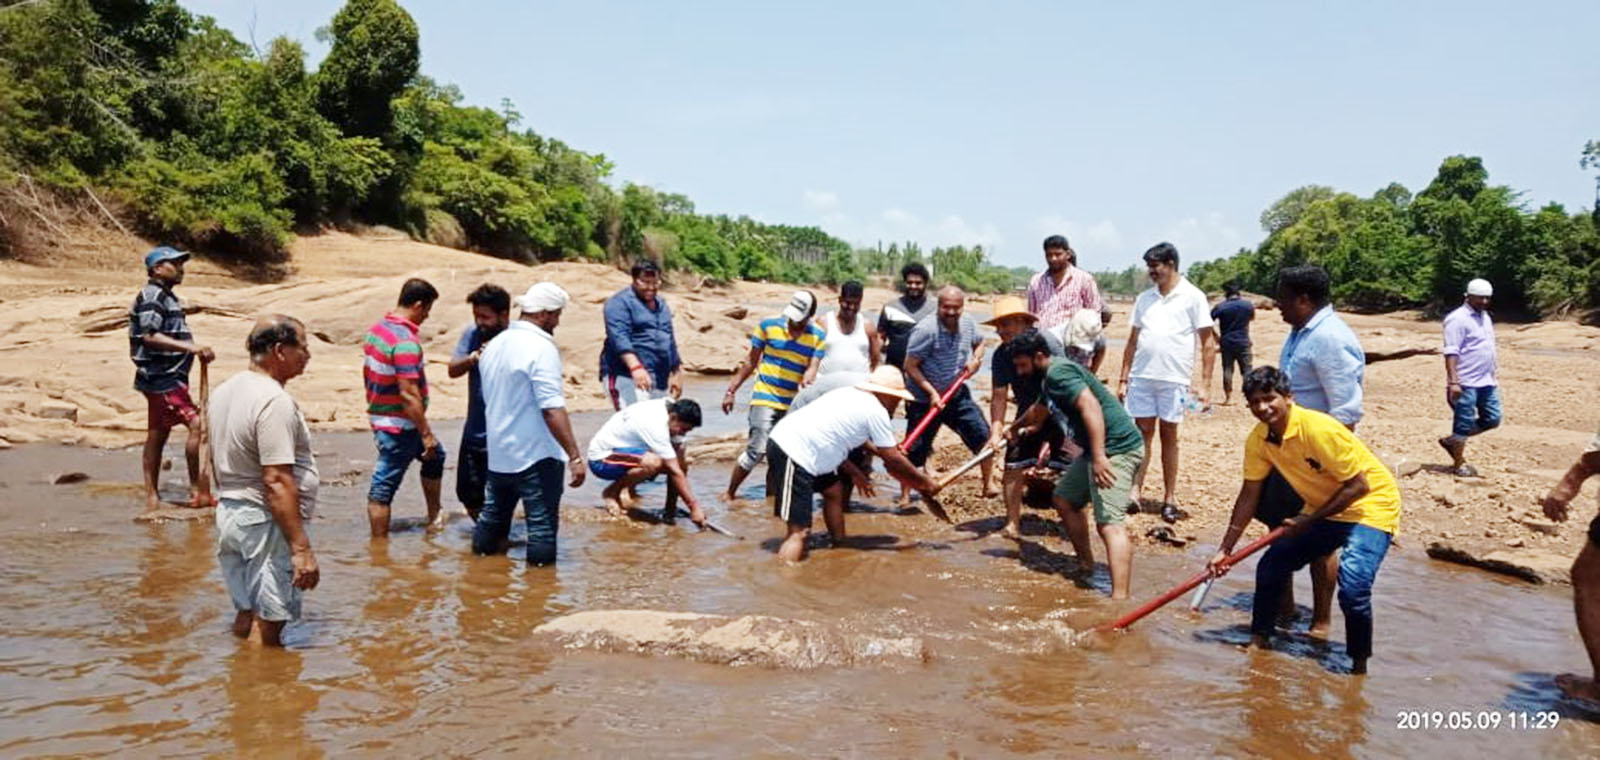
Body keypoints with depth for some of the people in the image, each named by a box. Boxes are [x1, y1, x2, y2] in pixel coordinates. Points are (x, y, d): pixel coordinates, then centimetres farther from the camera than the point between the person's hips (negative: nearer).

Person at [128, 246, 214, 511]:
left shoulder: (166, 297, 19)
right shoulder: (152, 296, -13)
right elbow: (150, 335, -25)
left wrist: (199, 351, 13)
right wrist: (189, 346, -32)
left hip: (167, 376, 11)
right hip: (162, 377, -11)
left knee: (157, 434, 14)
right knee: (196, 424, -16)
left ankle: (152, 497, 21)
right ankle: (198, 490, -13)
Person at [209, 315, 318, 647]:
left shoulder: (224, 391, 10)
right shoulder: (274, 402, -20)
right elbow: (277, 482, -26)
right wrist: (301, 548, -25)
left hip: (229, 512, 10)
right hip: (266, 521, -10)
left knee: (246, 616, 19)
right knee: (267, 626, -1)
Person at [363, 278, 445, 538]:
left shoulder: (376, 329, 5)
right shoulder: (406, 342, -24)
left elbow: (367, 372, 15)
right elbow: (408, 394, -26)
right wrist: (426, 434, -20)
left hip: (380, 417, 10)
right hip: (399, 426, -10)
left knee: (435, 456, 26)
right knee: (383, 488, 0)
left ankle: (434, 520, 36)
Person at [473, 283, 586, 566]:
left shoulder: (494, 345, 9)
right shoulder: (541, 348, -18)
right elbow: (552, 410, -24)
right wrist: (575, 457, -23)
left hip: (498, 454, 9)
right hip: (536, 456, -9)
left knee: (493, 517, 22)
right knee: (542, 525, 1)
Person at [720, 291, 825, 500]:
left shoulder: (818, 336, 0)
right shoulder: (768, 325, -2)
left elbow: (812, 368, -8)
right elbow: (751, 361, 5)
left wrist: (805, 382, -31)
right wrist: (731, 390, 5)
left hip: (795, 404, 3)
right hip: (765, 397, -2)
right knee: (757, 450, -10)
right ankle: (729, 494, 3)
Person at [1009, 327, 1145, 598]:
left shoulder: (1059, 373, -12)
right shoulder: (1051, 379, 21)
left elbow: (1090, 406, -26)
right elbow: (1039, 412, 43)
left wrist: (1099, 457, -32)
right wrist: (1015, 428, 62)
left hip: (1116, 447, -11)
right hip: (1098, 450, 11)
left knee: (1109, 523, -21)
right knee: (1065, 499, 22)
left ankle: (1120, 599, -30)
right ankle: (1086, 565, 32)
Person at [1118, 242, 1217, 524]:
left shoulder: (1193, 297, -2)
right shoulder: (1144, 298, 11)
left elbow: (1208, 342, -3)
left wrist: (1205, 384, -8)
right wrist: (1123, 379, 10)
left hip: (1174, 379, -3)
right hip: (1142, 376, 3)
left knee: (1169, 436, 6)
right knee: (1142, 434, 5)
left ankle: (1169, 498, 14)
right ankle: (1135, 492, 9)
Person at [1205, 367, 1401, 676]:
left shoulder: (1319, 430, -30)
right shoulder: (1258, 440, -8)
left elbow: (1358, 485, -25)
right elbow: (1249, 495, 1)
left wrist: (1310, 520, -22)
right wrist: (1225, 550, 0)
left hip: (1370, 505, -7)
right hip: (1322, 510, 8)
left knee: (1353, 589, -23)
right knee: (1270, 567, 5)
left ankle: (1359, 666, -1)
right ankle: (1258, 643, 23)